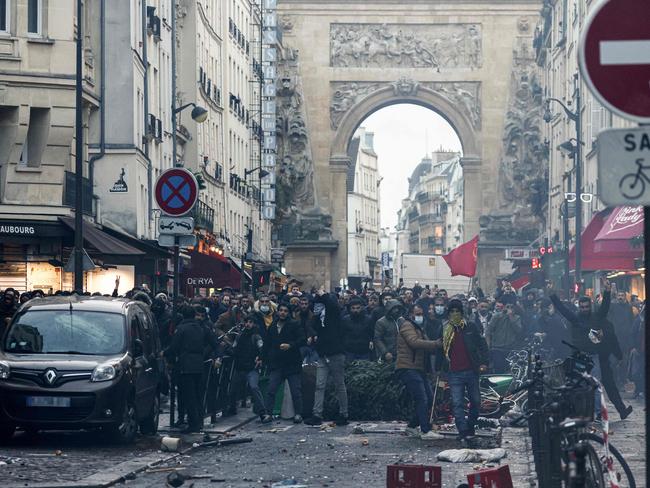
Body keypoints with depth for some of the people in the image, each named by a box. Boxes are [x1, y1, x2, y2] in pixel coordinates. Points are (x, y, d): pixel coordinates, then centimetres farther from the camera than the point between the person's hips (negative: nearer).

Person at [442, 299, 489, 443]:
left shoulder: (471, 327, 4)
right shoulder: (445, 330, 6)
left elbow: (482, 345, 5)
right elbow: (439, 350, 14)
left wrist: (484, 362, -8)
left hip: (471, 371, 1)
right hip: (454, 374, 0)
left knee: (476, 402, 8)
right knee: (457, 404, -8)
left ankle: (470, 428, 25)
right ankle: (463, 433, -7)